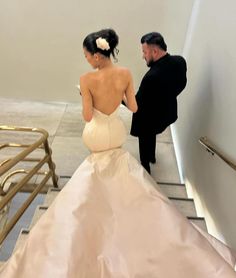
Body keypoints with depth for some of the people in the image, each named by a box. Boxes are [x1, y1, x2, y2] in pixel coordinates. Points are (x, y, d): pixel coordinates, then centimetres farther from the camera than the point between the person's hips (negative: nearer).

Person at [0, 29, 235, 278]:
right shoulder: (125, 74, -15)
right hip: (117, 130, 3)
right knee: (115, 166, 32)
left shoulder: (87, 80, -25)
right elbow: (133, 107, -7)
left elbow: (87, 116, -20)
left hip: (97, 133, -2)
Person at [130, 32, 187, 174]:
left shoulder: (152, 76, -38)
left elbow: (137, 104, -27)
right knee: (151, 135, 34)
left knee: (145, 141, 20)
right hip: (167, 112, 8)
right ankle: (152, 156, 60)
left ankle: (145, 169, 44)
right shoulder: (180, 61, -14)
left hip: (150, 118, -7)